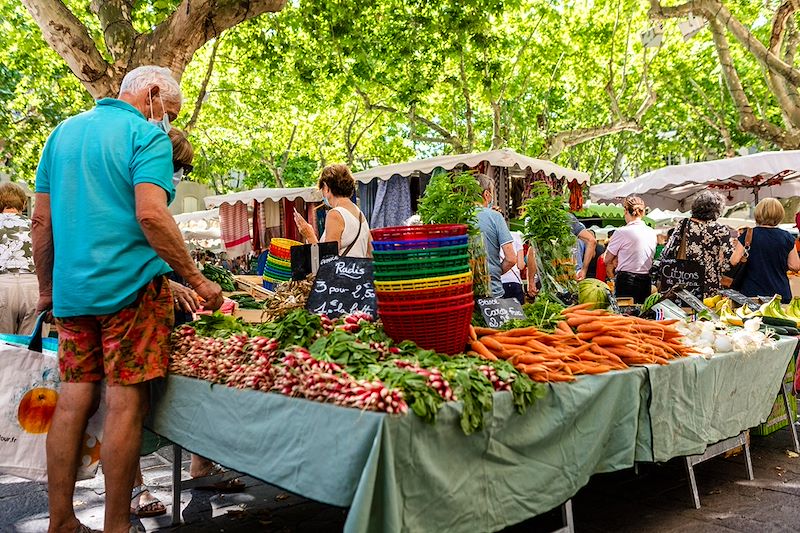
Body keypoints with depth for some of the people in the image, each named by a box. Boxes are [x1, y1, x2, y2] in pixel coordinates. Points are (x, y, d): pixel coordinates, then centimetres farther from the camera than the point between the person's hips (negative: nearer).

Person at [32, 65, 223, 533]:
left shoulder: (63, 132, 17)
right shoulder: (146, 135, -5)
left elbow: (42, 220, 16)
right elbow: (151, 215, -19)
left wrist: (47, 289, 21)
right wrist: (197, 280, -14)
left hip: (70, 289, 7)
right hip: (129, 286, -7)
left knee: (73, 400, 10)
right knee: (127, 403, -2)